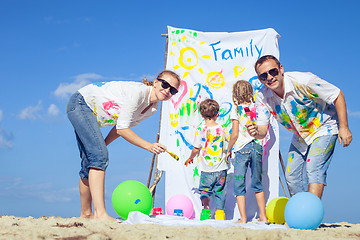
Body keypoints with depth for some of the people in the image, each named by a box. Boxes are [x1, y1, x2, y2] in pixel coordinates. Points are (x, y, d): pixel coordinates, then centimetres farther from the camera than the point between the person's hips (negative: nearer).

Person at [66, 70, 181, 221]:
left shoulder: (153, 108, 0)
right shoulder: (137, 91, -28)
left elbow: (123, 127, 10)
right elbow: (121, 129, -27)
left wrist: (102, 145, 5)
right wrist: (149, 146, -30)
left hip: (91, 114, 9)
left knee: (90, 164, 11)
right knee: (99, 157, -23)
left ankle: (86, 214, 22)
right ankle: (100, 214, -30)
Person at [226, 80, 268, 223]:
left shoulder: (236, 109, -5)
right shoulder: (257, 108, 6)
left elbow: (235, 134, -8)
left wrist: (228, 150, 3)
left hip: (242, 148, -4)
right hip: (257, 146, 4)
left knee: (239, 185, 2)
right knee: (257, 183, 15)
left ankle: (243, 218, -2)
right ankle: (263, 216, 17)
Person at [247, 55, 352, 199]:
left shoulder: (303, 81, -31)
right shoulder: (262, 97, -17)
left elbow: (337, 95, -21)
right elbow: (263, 130, -12)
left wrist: (344, 127, -22)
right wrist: (256, 132, -38)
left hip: (324, 129, -6)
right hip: (300, 136, 6)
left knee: (313, 169, -23)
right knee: (292, 177, 5)